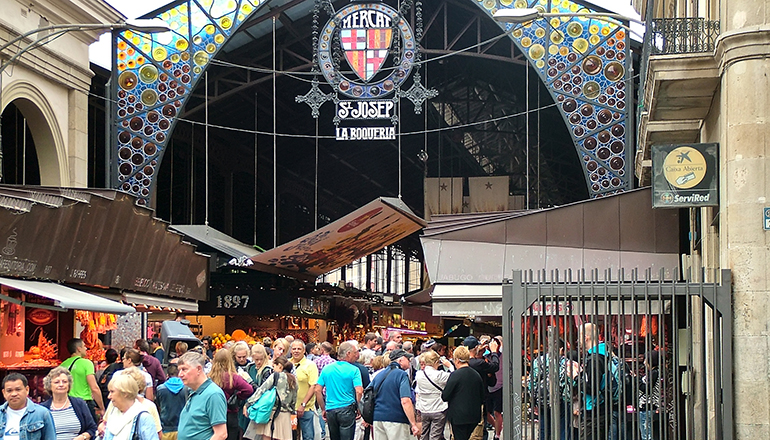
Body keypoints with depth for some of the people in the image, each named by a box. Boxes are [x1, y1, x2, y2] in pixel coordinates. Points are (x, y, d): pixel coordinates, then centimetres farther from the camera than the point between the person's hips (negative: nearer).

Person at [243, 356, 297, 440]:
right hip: (286, 415, 5)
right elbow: (294, 400, 14)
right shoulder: (293, 380, 11)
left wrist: (247, 404, -7)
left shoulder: (276, 376, -5)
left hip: (272, 412, -5)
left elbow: (261, 390, -9)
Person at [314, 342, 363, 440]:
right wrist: (358, 407, -1)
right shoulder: (354, 370, -6)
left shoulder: (326, 369, 7)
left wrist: (323, 409, 11)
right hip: (347, 409, -4)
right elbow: (359, 391, -16)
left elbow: (318, 390, 4)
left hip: (330, 410, 4)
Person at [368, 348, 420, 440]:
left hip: (377, 419, 7)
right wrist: (414, 424, -17)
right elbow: (405, 401, -18)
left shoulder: (379, 375, 15)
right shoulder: (402, 375, -7)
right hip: (396, 419, -7)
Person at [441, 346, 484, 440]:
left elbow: (445, 396, -11)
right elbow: (482, 398, 10)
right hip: (474, 416, 6)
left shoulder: (455, 375, -15)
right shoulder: (477, 375, 3)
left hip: (459, 416, -6)